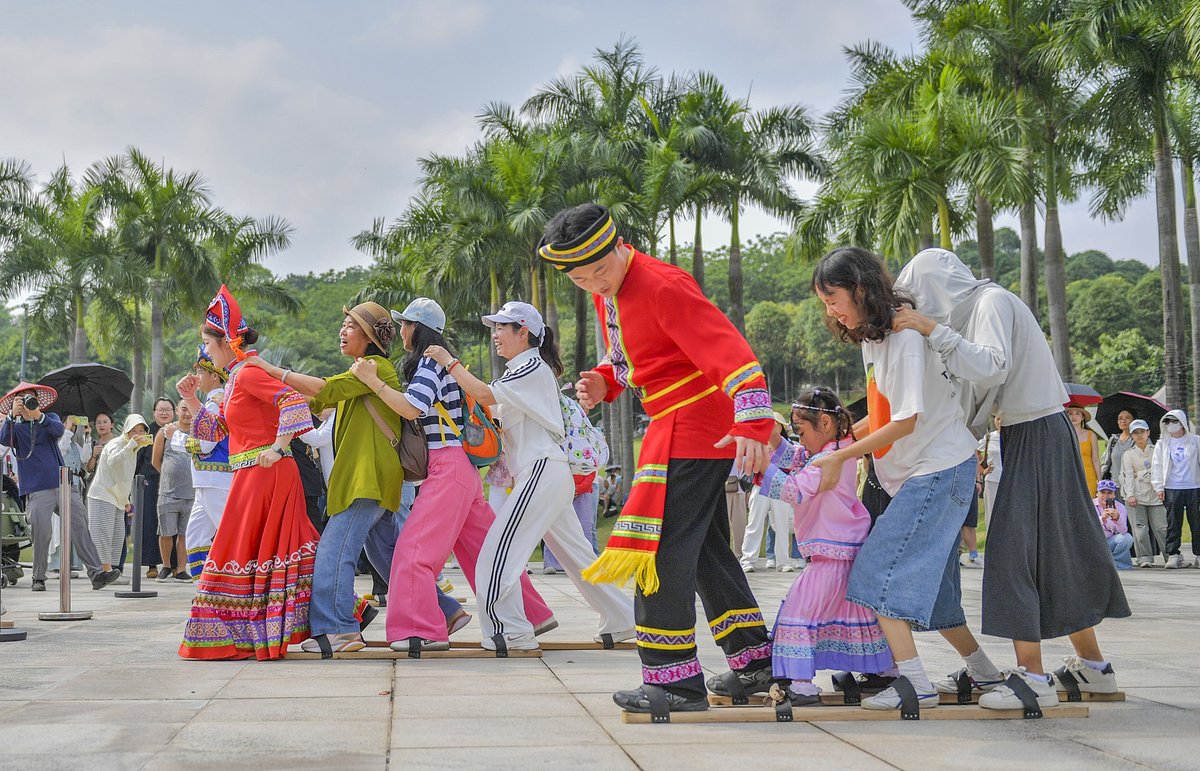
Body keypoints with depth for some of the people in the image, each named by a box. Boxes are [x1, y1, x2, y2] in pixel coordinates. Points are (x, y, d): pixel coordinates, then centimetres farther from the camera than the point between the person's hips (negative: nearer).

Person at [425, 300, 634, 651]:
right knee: (576, 554, 14)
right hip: (551, 475, 11)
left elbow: (485, 394, -19)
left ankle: (511, 633, -10)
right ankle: (621, 620, 19)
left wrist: (450, 362, -10)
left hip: (541, 471, -11)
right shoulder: (522, 371, 22)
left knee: (499, 550, -11)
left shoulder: (533, 367, -9)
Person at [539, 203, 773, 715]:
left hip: (692, 425, -10)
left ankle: (674, 679, -6)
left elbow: (729, 351, -28)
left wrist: (753, 425, -38)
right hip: (675, 426, 10)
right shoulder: (606, 294, 9)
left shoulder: (662, 286, -21)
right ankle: (754, 657, 26)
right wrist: (603, 383, 3)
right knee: (705, 548, 17)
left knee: (659, 548, -10)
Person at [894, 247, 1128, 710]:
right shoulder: (977, 305, 15)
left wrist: (933, 330, -26)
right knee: (1057, 550, 14)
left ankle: (1033, 677, -10)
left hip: (1037, 438, -9)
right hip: (1026, 435, 9)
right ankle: (1092, 666, 23)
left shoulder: (993, 300, -12)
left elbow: (992, 369, -27)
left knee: (1016, 550, -10)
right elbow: (984, 380, 17)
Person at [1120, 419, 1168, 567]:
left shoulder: (1155, 451, 14)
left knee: (1161, 527, -5)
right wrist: (1130, 494, -11)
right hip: (1136, 496, -1)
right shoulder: (1128, 454, 11)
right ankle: (1144, 558, -3)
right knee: (1140, 528, -6)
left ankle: (1170, 556, 1)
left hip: (1154, 495, 1)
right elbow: (1128, 475, 2)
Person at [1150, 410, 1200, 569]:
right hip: (1172, 489, 1)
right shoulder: (1162, 444, 10)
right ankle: (1173, 555, 3)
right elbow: (1157, 466, 10)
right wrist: (1158, 487, 3)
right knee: (1173, 524, -1)